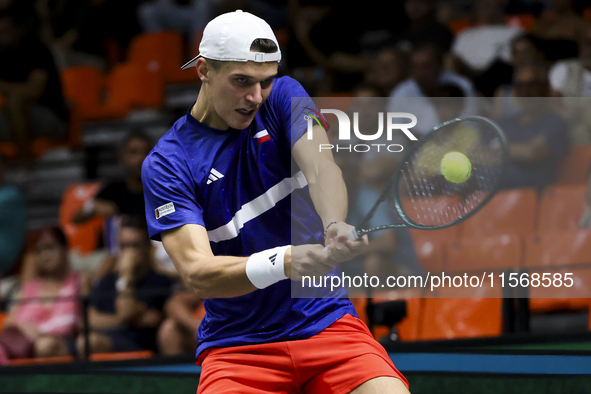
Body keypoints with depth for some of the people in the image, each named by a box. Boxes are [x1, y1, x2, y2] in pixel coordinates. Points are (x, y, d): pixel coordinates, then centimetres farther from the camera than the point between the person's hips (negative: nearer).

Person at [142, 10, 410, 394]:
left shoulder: (284, 98, 4)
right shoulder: (166, 163, -6)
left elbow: (320, 164, -15)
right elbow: (197, 272, -18)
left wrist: (336, 227, -38)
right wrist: (285, 262, -37)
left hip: (326, 319, 2)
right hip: (237, 344, -2)